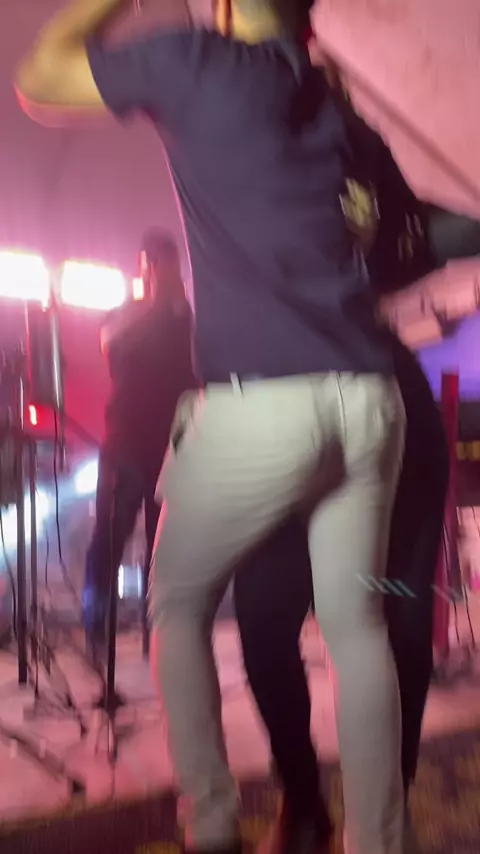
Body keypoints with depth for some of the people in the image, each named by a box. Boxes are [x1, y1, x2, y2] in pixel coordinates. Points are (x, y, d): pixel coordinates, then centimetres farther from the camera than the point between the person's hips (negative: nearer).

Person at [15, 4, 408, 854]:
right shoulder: (331, 98, 21)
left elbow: (37, 78, 17)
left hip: (259, 401, -5)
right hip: (370, 398, 5)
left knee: (178, 603, 16)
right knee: (356, 624, 14)